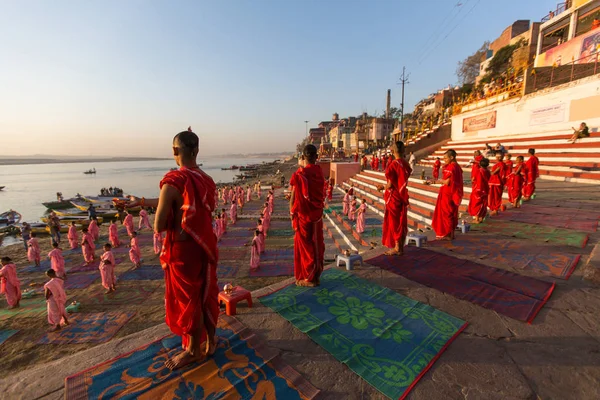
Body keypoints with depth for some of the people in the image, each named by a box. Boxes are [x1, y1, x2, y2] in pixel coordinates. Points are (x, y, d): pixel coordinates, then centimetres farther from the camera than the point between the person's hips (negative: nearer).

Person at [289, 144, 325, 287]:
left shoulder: (299, 175, -16)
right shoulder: (319, 172, -4)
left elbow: (293, 198, -12)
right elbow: (320, 194, 0)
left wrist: (292, 215, -1)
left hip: (303, 216, -4)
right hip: (317, 215, 5)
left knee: (305, 246, 9)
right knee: (317, 245, 15)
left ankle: (307, 278, 21)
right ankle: (316, 275, 29)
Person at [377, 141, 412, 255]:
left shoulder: (393, 165, -18)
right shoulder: (406, 164, 3)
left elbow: (390, 185, -19)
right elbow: (403, 181, 7)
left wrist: (382, 187, 2)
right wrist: (385, 186, 10)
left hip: (393, 197, -7)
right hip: (403, 196, 7)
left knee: (393, 221, 3)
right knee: (402, 222, 13)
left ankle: (397, 248, 11)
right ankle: (401, 247, 23)